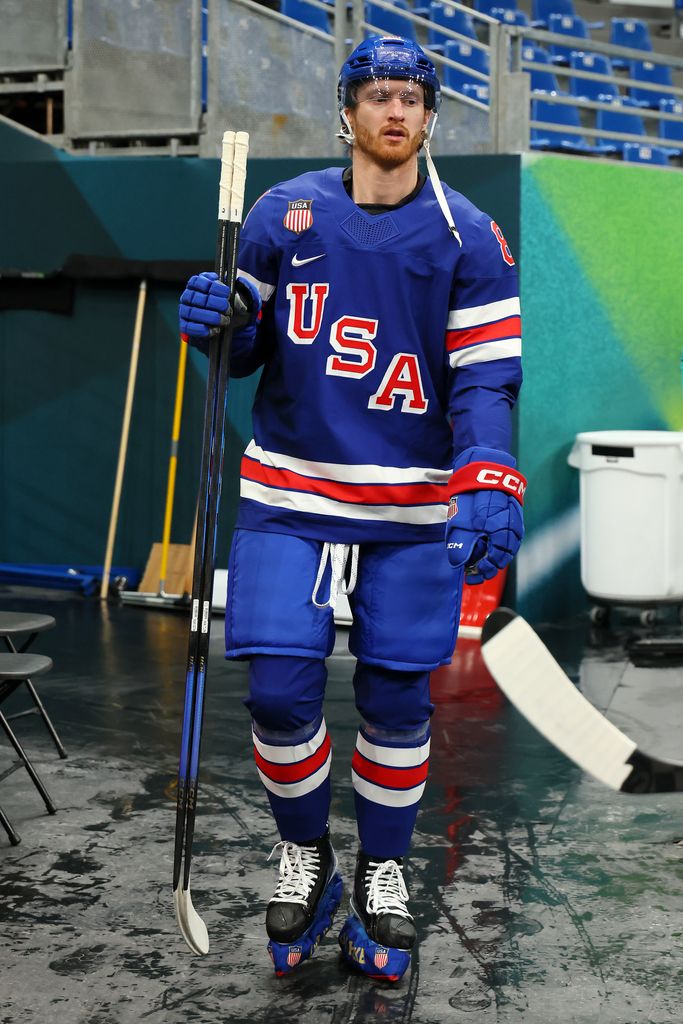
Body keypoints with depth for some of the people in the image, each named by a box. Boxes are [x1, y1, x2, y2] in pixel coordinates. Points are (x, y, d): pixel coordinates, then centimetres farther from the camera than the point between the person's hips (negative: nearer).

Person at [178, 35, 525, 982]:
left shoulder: (470, 237, 0)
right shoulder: (284, 214, 4)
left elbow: (487, 376, -7)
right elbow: (248, 349, 10)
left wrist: (487, 485, -23)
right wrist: (215, 323, -13)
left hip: (414, 509, 0)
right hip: (289, 494, 1)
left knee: (397, 696, 4)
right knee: (279, 690, -4)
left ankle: (383, 867, 29)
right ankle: (304, 855, 24)